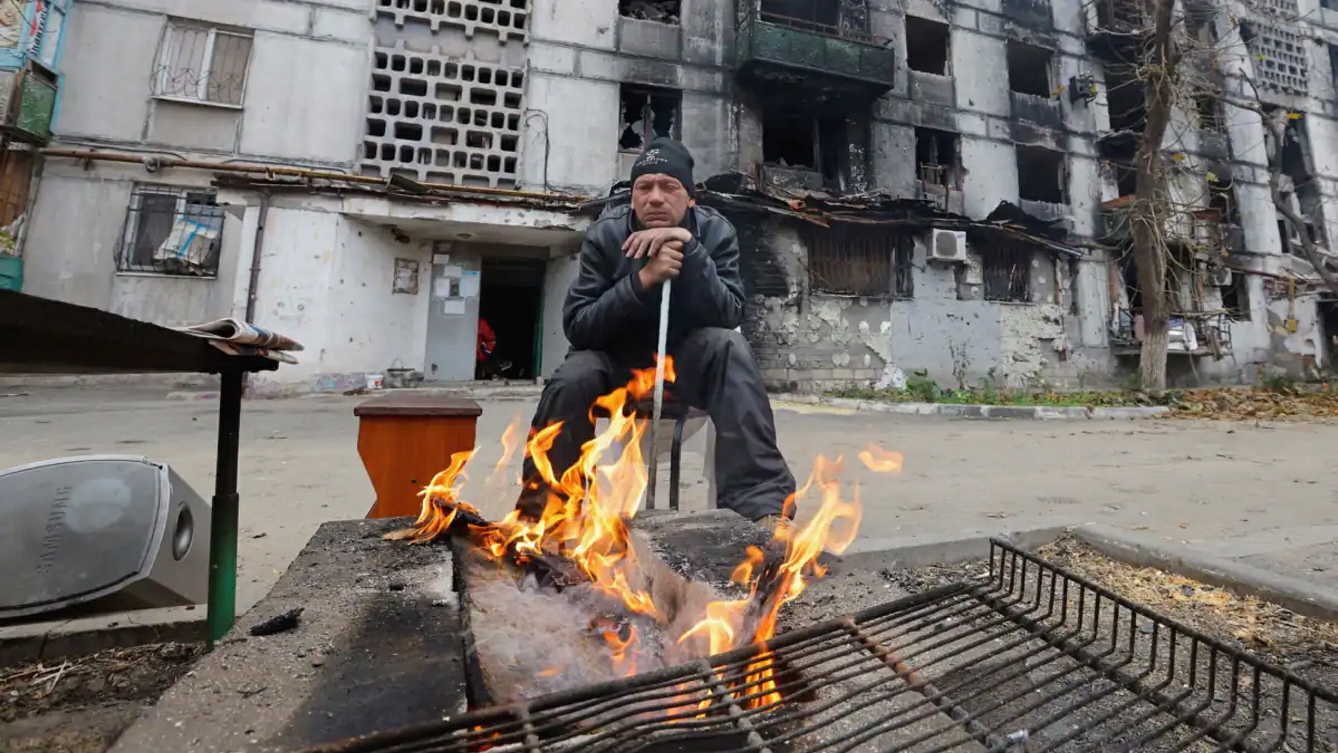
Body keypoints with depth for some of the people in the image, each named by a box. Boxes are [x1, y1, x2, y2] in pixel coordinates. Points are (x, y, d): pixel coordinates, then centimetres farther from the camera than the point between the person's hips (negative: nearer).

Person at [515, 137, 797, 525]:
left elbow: (729, 315, -24)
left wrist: (690, 247, -34)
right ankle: (539, 509, -10)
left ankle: (763, 504, -32)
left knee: (728, 346, -30)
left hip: (686, 359, 1)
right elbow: (577, 325, -20)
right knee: (571, 379, -30)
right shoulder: (604, 235, -12)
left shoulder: (716, 231, -11)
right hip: (616, 360, 0)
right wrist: (642, 280, -33)